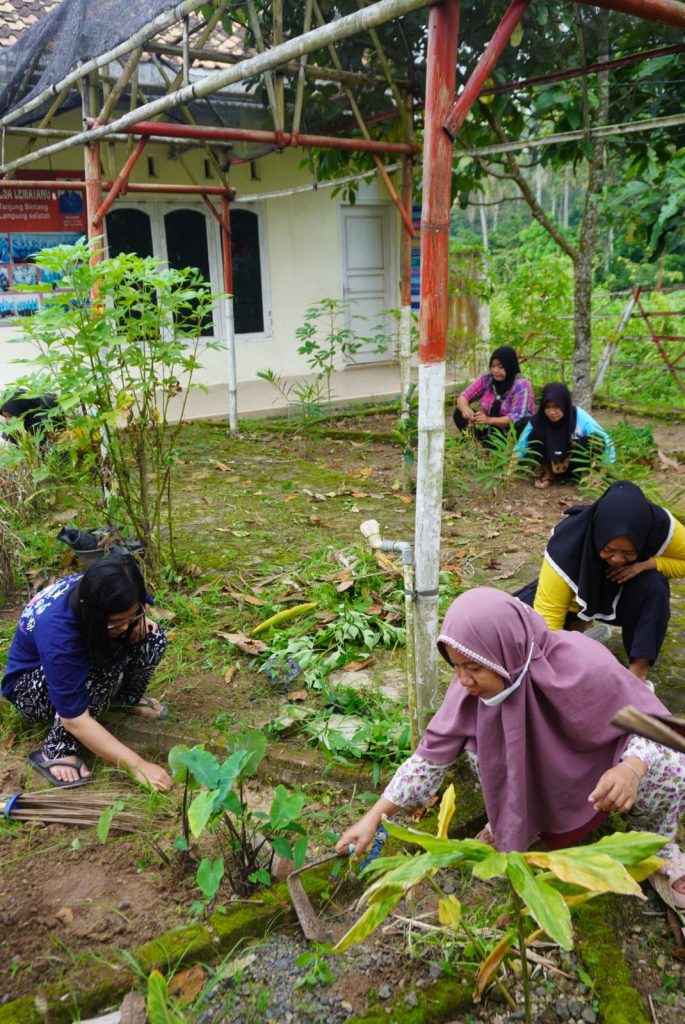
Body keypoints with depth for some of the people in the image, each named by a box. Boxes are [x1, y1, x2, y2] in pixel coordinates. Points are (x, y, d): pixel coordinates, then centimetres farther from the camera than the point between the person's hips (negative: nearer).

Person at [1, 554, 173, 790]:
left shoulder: (92, 589, -24)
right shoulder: (57, 632, -41)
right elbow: (77, 721, -40)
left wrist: (137, 619, -21)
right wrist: (138, 765, -42)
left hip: (82, 658, 6)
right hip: (31, 688, -6)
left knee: (152, 636, -18)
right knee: (105, 663, -36)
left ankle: (129, 697, 8)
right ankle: (57, 751, -23)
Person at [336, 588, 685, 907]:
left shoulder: (582, 666, -37)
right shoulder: (476, 682, -24)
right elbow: (433, 752, -17)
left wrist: (632, 767, -46)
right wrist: (374, 817, -19)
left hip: (604, 761, -3)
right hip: (539, 767, 3)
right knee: (478, 743, -24)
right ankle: (520, 819, 5)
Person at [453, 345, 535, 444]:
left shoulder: (521, 385, -19)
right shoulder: (487, 379, -3)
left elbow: (516, 418, -28)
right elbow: (463, 397, -4)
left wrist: (489, 420, -43)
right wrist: (464, 408, -30)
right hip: (491, 429, 6)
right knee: (459, 414, -10)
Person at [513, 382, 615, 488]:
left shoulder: (580, 418, -24)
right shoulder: (538, 419, -21)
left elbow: (605, 441, -20)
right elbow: (522, 444, -16)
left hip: (575, 464, -1)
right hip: (553, 465, 1)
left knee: (596, 441, -31)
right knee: (535, 435, -27)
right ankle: (548, 473, -2)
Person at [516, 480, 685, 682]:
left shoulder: (660, 527, -32)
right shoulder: (567, 544, -37)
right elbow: (547, 614, -37)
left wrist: (647, 563, -31)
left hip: (626, 601, 0)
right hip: (580, 601, 0)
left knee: (653, 582, -34)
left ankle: (638, 671, -22)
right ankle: (579, 624, 7)